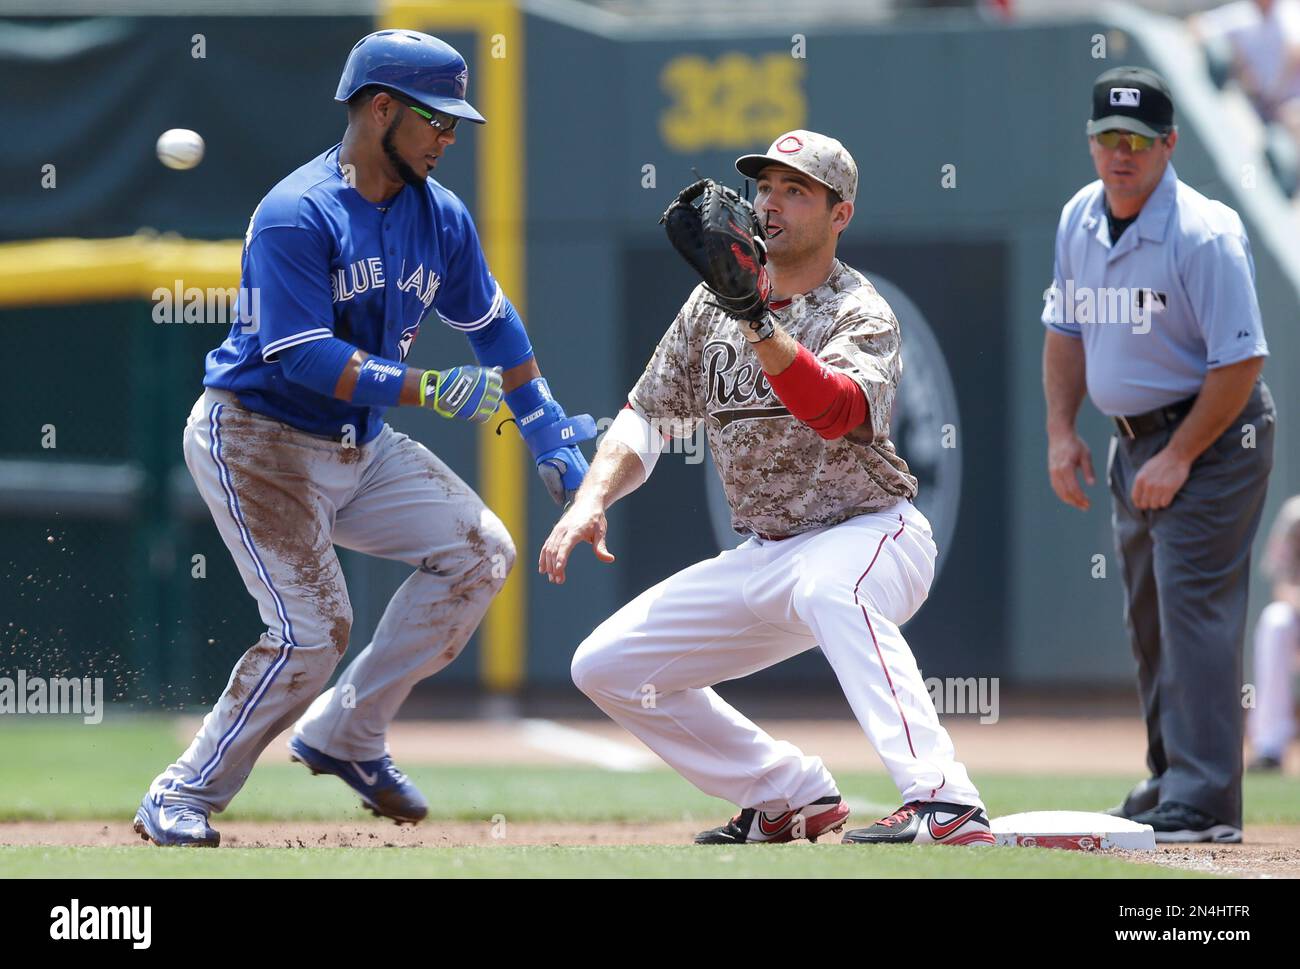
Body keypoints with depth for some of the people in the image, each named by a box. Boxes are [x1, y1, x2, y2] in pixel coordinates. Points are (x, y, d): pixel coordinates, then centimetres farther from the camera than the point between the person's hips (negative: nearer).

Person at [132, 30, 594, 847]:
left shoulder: (441, 218, 3)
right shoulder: (297, 217, -21)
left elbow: (491, 321, 17)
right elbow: (306, 358, -27)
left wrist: (548, 434, 17)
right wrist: (430, 390, -32)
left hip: (360, 444, 8)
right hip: (258, 441, -8)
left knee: (481, 550, -1)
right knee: (312, 630, -16)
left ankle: (345, 736, 10)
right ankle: (182, 799, -1)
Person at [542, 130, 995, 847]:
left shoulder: (860, 315, -13)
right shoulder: (713, 304, 6)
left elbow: (835, 411, -35)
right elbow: (646, 415, 10)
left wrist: (759, 325, -47)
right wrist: (592, 499, -7)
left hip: (871, 535, -8)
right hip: (761, 557, 8)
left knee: (828, 587, -43)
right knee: (606, 666, 5)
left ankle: (945, 806, -55)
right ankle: (791, 797, 12)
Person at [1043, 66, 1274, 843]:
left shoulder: (1205, 234, -21)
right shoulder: (1080, 220, 3)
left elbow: (1241, 360, -21)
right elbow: (1066, 329, 15)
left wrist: (1179, 457, -20)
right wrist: (1061, 431, 6)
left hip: (1212, 434, -8)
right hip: (1135, 437, 8)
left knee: (1193, 605, -15)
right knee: (1149, 618, 13)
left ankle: (1204, 801, -18)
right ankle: (1169, 782, 22)